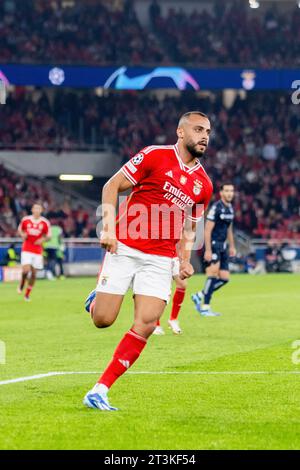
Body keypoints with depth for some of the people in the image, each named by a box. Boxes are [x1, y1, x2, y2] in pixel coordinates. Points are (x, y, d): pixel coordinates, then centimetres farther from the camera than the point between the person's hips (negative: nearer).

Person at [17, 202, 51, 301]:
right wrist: (22, 234, -8)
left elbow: (48, 235, 6)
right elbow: (20, 229, 14)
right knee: (26, 270, -17)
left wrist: (43, 239, -15)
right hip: (26, 249, -1)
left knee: (33, 273, 2)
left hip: (38, 251, 1)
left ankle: (27, 294, 17)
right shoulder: (25, 220, -2)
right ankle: (21, 284, 15)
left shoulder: (45, 223, -2)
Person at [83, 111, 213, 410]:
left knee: (146, 323, -13)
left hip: (160, 259, 4)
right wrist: (109, 228, -12)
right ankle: (97, 296, 31)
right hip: (125, 248, -4)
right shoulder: (155, 156, -4)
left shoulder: (203, 185, 11)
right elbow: (112, 186, -1)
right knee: (102, 320, -8)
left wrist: (185, 261, 6)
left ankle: (100, 391, -7)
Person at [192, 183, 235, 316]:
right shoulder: (216, 208, -14)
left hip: (222, 246, 8)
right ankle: (205, 307, -11)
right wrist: (208, 250, -22)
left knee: (224, 278, 3)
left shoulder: (230, 208, 12)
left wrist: (232, 246, 22)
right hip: (213, 245, -8)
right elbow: (207, 230, -17)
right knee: (213, 273, -17)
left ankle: (199, 296, 18)